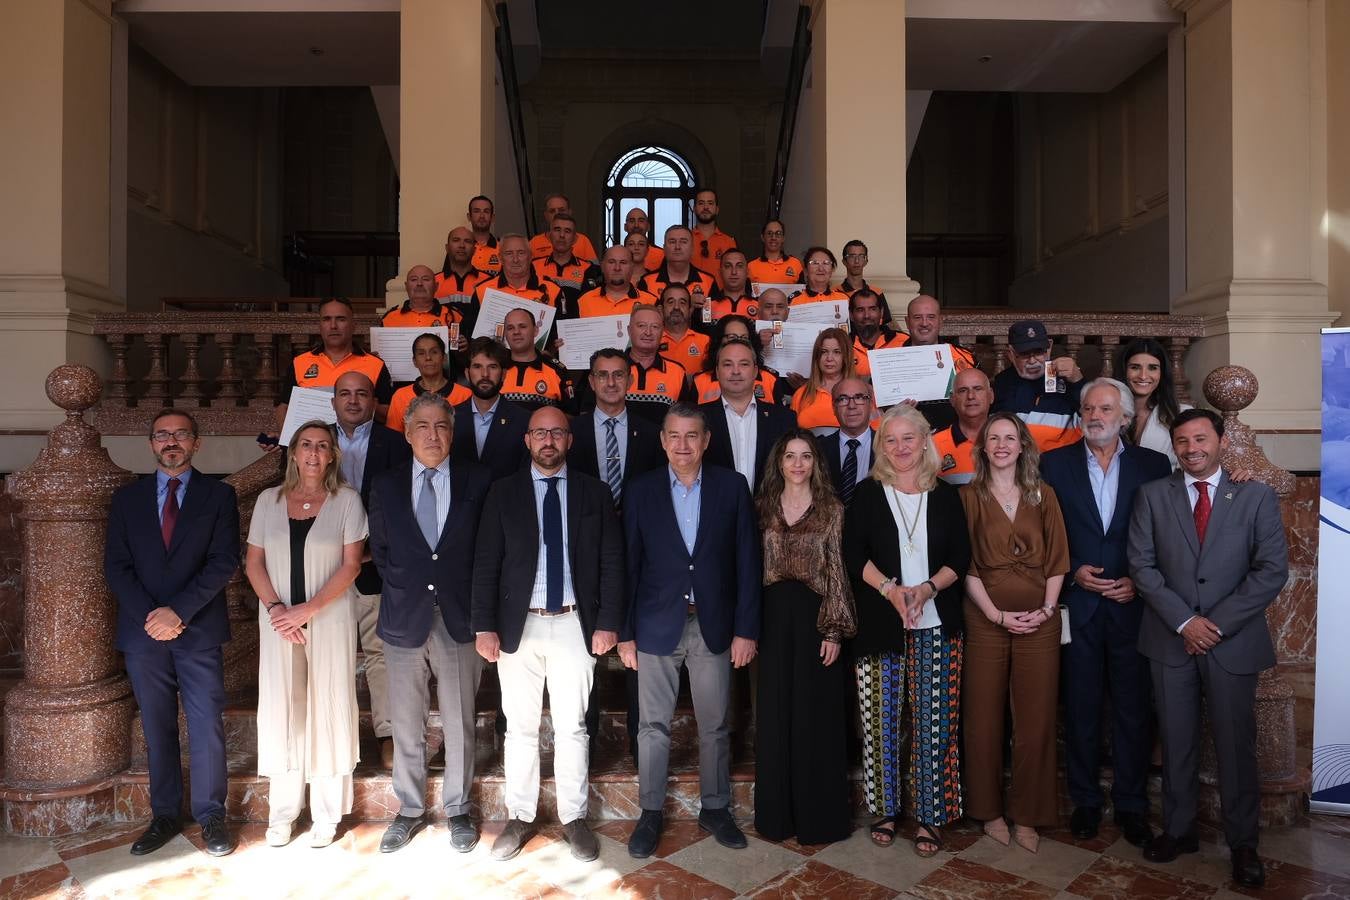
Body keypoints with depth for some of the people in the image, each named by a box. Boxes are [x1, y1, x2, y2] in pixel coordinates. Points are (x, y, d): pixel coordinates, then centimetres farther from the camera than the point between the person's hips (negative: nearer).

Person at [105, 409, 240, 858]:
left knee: (207, 725, 2)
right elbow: (116, 565, 3)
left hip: (199, 631, -2)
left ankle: (211, 815, 14)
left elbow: (224, 562, -7)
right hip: (143, 631, 2)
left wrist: (178, 611, -15)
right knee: (157, 728, 11)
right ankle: (164, 816, 23)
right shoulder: (127, 497, 9)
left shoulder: (218, 495, 2)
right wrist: (149, 615, -10)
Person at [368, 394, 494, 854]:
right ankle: (409, 810, 30)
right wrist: (400, 587, 5)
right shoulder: (386, 485, 4)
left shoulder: (478, 481, -1)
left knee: (459, 723, 10)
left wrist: (477, 602, -1)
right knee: (405, 724, 12)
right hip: (404, 618, 2)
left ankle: (458, 809, 28)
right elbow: (380, 549, 13)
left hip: (459, 617, -1)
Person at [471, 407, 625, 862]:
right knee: (520, 728, 10)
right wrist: (485, 626, -6)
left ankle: (573, 818, 23)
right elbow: (486, 563, 0)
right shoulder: (503, 492, 3)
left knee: (572, 727, 9)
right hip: (519, 625, 0)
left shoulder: (594, 492, 3)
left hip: (575, 625, 0)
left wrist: (608, 622, -5)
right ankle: (520, 817, 26)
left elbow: (611, 562, 2)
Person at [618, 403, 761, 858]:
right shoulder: (641, 490, -1)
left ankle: (715, 808, 30)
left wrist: (746, 628, -5)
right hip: (657, 626, 0)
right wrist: (625, 632, -1)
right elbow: (629, 564, 0)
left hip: (714, 626, 0)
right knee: (653, 725, 9)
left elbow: (747, 561, -2)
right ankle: (651, 812, 26)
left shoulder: (732, 486, -2)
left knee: (714, 726, 12)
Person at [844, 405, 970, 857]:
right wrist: (889, 589, -17)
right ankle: (885, 809, 19)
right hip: (880, 625, -1)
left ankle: (930, 815, 15)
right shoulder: (867, 493, 3)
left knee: (934, 720, 2)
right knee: (882, 719, 4)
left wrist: (927, 588, -13)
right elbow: (853, 553, -3)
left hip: (936, 625, 1)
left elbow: (960, 556, 4)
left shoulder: (945, 495, 7)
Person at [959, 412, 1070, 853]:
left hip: (1039, 621, 2)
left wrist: (1046, 609, -6)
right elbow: (966, 566, -1)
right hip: (986, 619, -1)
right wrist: (997, 615, -9)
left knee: (1036, 721, 5)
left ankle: (1027, 815, 19)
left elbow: (1057, 560, 7)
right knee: (984, 719, 5)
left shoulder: (1043, 495, 8)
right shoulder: (969, 496, 2)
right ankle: (989, 810, 21)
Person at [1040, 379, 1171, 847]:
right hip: (1077, 605, 0)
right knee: (1081, 708, 9)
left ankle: (1131, 805, 24)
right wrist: (1073, 572, -10)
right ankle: (1085, 801, 24)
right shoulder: (1055, 464, 1)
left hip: (1131, 606, 0)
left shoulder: (1153, 465, 3)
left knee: (1133, 709, 8)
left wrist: (1140, 582, -8)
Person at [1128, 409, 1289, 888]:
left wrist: (1217, 623, -12)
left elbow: (1272, 570, -5)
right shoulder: (1152, 495, 3)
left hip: (1234, 642, -1)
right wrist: (1184, 622, -11)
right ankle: (1178, 830, 25)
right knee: (1176, 742, 11)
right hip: (1170, 639, 1)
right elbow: (1142, 564, -2)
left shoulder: (1257, 497, 1)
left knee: (1236, 745, 8)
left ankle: (1243, 844, 24)